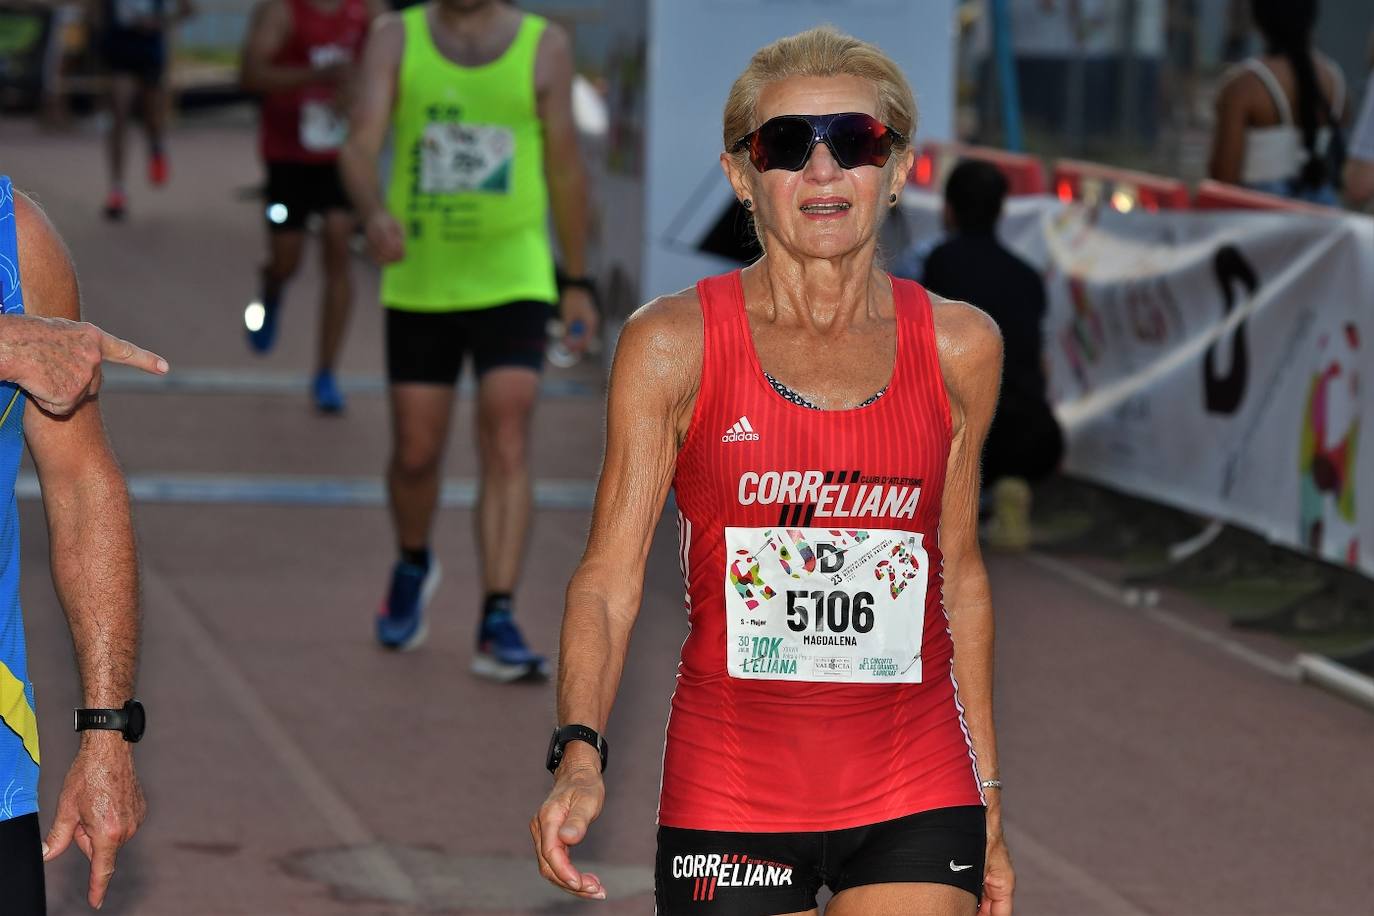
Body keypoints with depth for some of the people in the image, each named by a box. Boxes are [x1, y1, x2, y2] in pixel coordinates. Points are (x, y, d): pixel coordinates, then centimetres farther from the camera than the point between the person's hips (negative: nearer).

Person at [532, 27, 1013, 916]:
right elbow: (610, 574, -6)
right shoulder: (672, 343, -4)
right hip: (729, 800, -1)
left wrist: (988, 803, 15)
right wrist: (579, 754, -22)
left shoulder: (960, 348, 3)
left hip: (914, 806, 1)